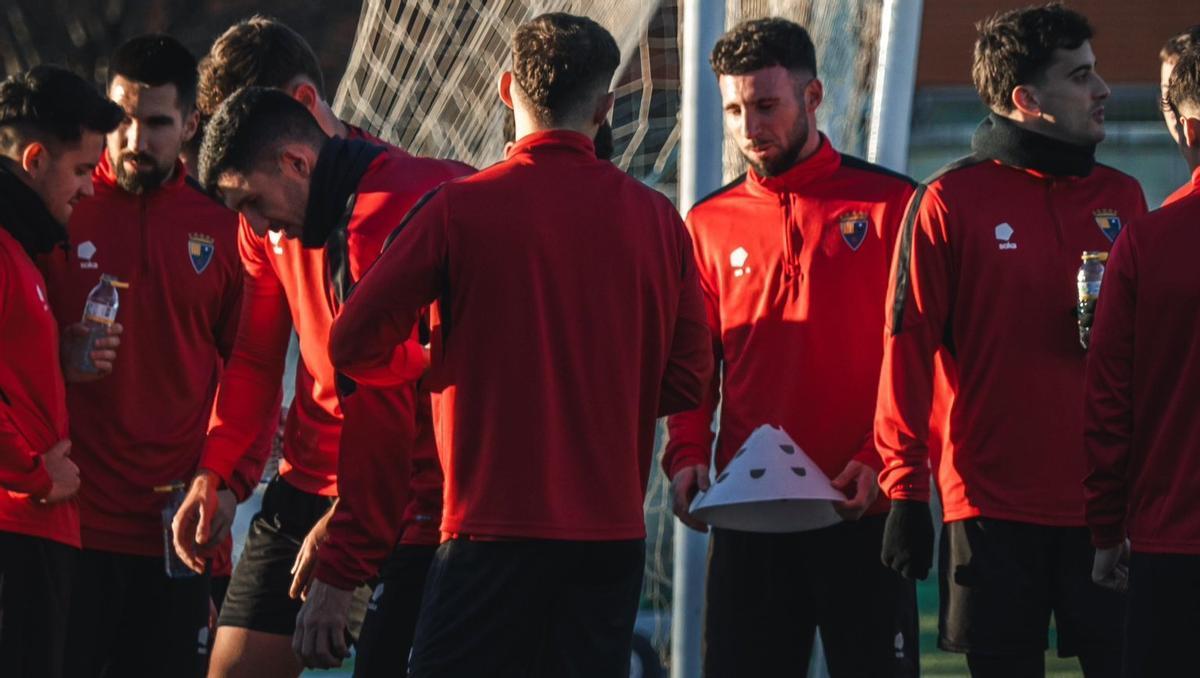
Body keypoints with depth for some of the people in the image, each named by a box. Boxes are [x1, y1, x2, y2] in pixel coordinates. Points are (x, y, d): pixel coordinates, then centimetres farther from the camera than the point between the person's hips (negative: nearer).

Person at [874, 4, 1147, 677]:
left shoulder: (1121, 198, 11)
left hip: (1108, 506, 3)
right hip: (994, 508, -3)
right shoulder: (950, 202, -1)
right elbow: (909, 349, -4)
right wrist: (906, 489, -8)